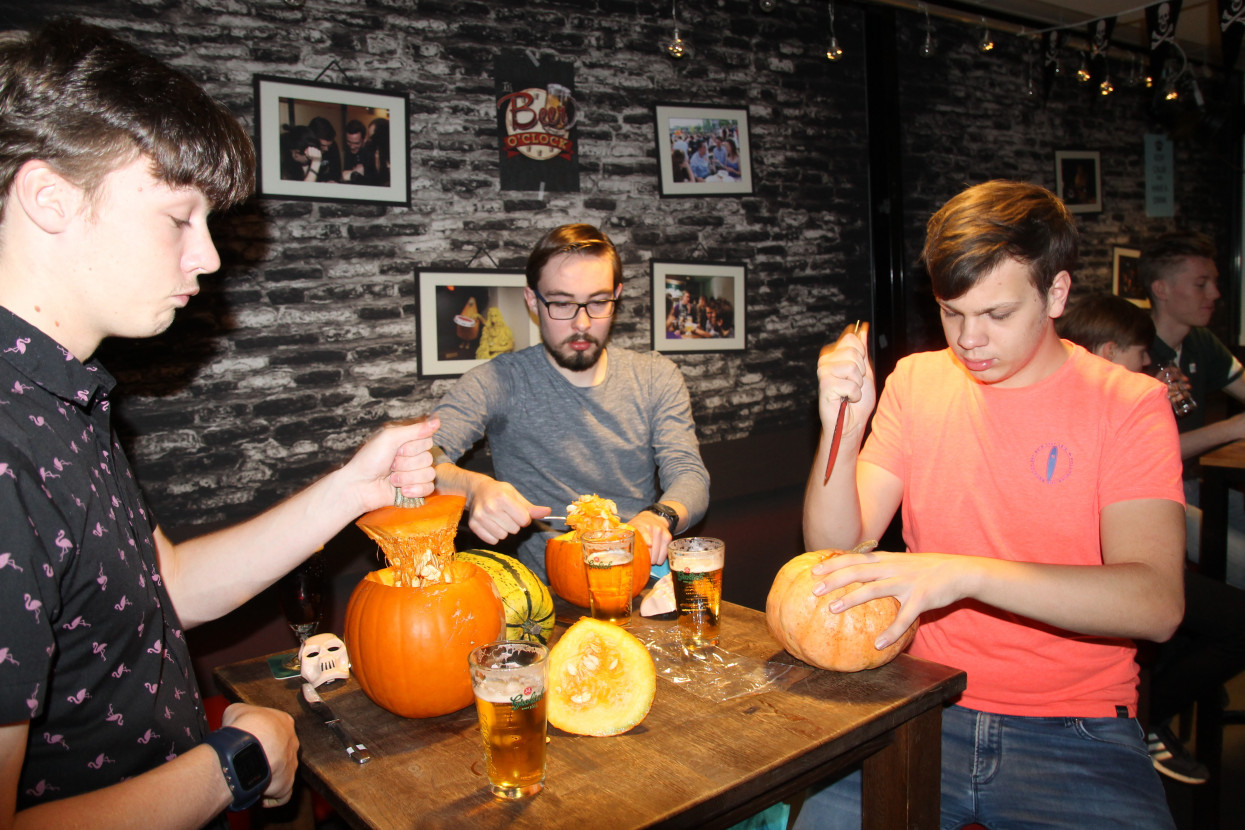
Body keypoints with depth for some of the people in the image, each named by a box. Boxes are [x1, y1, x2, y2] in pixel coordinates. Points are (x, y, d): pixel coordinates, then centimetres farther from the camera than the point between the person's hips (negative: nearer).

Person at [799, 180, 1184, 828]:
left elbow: (1157, 603, -17)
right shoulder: (916, 381, 4)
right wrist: (843, 426, -18)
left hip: (1077, 728, -1)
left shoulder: (1128, 403, -3)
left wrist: (965, 573, -29)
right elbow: (835, 550, -1)